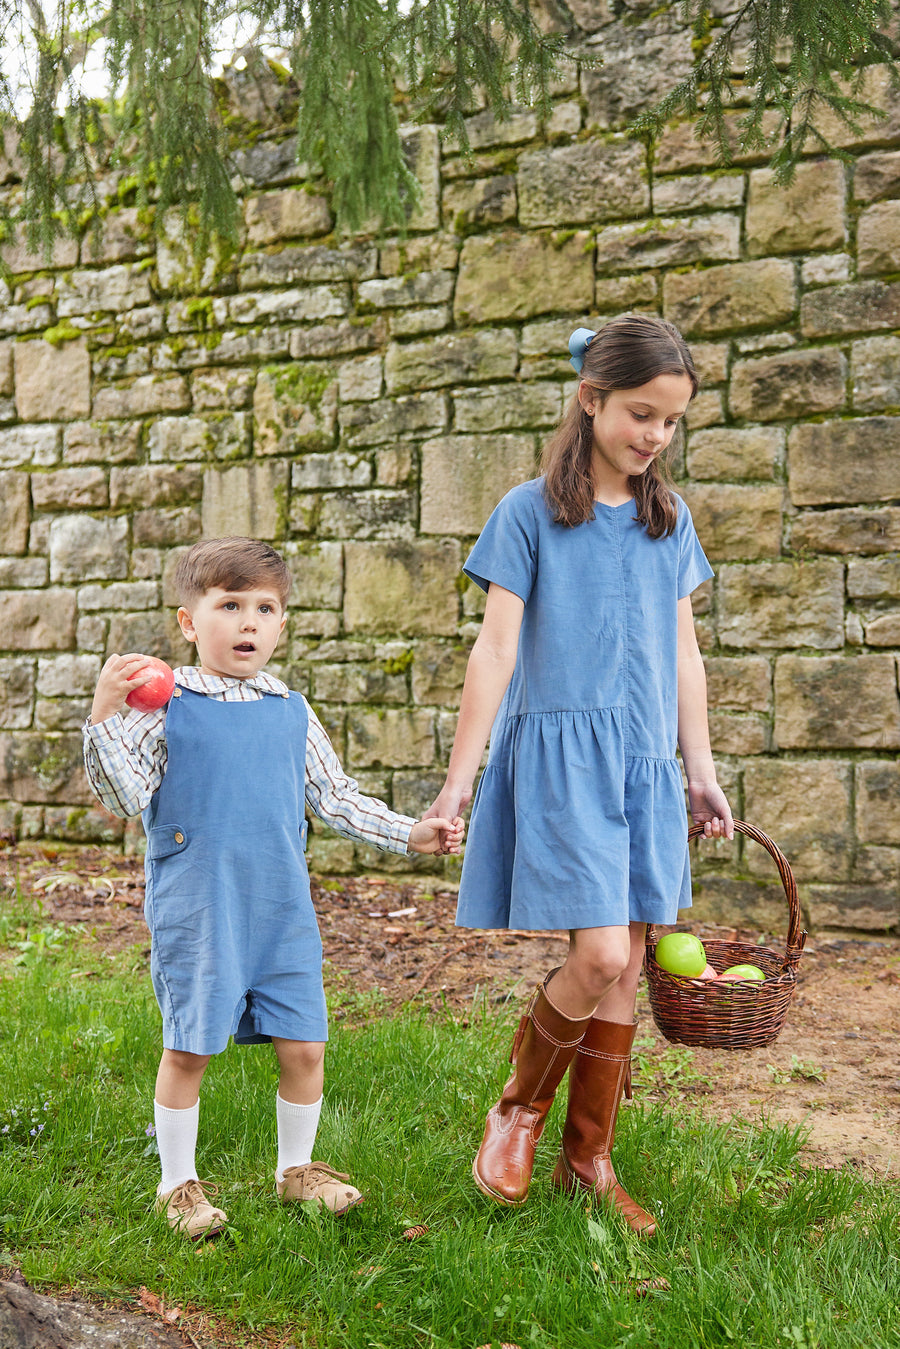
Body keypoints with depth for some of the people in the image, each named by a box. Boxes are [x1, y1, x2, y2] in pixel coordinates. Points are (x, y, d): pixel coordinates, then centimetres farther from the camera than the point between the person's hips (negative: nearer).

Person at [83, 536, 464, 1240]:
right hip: (195, 911, -4)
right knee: (189, 1049, 4)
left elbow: (335, 797, 16)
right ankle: (178, 1182, 24)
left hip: (282, 908, 4)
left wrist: (410, 832, 10)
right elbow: (126, 795, -11)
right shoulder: (164, 705, -4)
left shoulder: (291, 711, 8)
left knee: (304, 1045, 7)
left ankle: (297, 1168, 29)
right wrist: (104, 714, -22)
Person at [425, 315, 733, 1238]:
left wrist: (701, 770, 14)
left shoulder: (669, 521, 12)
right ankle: (519, 1107, 14)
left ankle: (587, 1160, 21)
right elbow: (496, 648, -5)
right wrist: (460, 775, -7)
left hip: (644, 760, 5)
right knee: (599, 955, -14)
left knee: (622, 968, 7)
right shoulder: (530, 513, -3)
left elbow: (681, 651, 15)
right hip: (559, 751, -5)